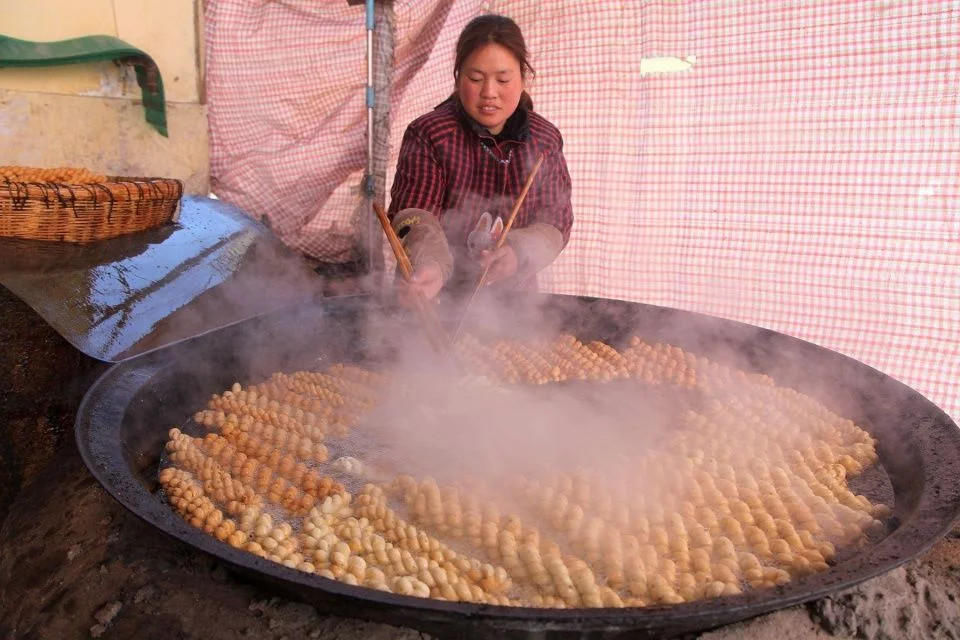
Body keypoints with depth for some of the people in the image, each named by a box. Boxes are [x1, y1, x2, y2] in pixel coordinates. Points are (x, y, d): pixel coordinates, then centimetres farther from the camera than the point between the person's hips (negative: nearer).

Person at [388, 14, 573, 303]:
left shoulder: (545, 139, 0)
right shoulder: (427, 134, -9)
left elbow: (556, 222, -3)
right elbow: (415, 214, -18)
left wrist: (518, 252, -25)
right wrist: (430, 266, -40)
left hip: (514, 299, 1)